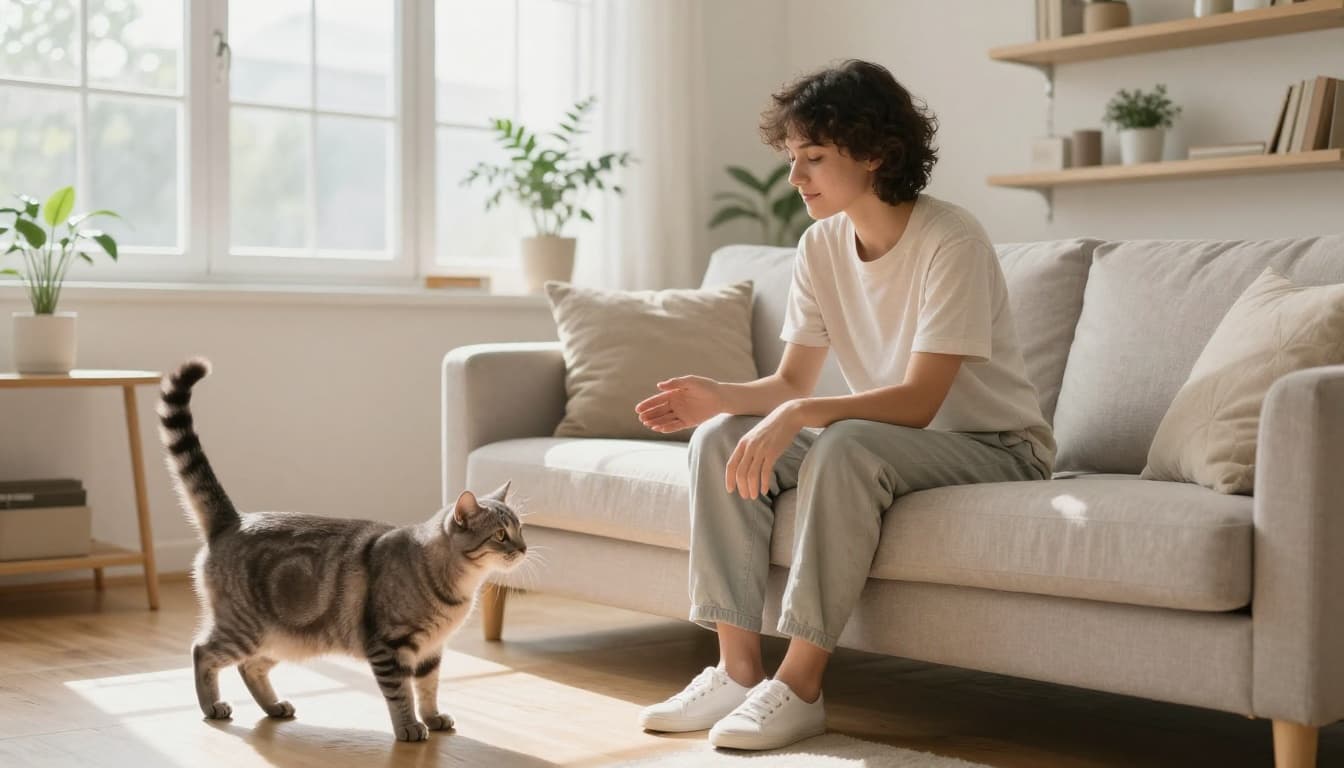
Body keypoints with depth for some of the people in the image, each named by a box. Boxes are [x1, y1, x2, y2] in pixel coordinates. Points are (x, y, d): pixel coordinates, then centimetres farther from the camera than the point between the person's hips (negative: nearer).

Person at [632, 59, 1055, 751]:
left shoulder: (951, 242, -21)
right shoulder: (821, 246, 0)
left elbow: (918, 400, -27)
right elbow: (792, 382, -1)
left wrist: (800, 416, -39)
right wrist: (719, 395, -21)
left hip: (995, 447, -7)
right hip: (887, 435, 7)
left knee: (844, 448, -36)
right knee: (720, 438, -12)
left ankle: (799, 686, -28)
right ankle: (738, 670, -14)